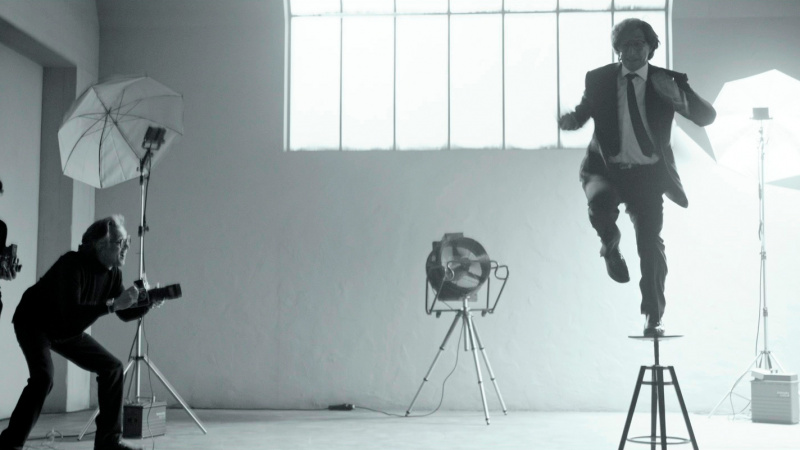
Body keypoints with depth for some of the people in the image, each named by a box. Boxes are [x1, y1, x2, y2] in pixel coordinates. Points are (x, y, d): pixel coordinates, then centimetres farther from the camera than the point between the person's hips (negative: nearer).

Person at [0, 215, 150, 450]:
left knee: (112, 367, 0)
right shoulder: (72, 264, -30)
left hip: (68, 332, 8)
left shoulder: (113, 273, -8)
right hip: (34, 323, -8)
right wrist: (113, 303, -44)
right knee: (44, 376, -30)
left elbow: (125, 314, 0)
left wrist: (147, 303, -19)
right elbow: (70, 312, -41)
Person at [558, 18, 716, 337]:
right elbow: (582, 112, 14)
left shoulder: (667, 81, -1)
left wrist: (678, 98, -23)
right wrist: (568, 120, -11)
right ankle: (610, 246, 1)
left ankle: (653, 318, 16)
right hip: (606, 169, 0)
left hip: (647, 175, 0)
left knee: (650, 245, -1)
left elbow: (706, 117, -3)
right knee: (600, 199, -34)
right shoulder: (599, 80, 1)